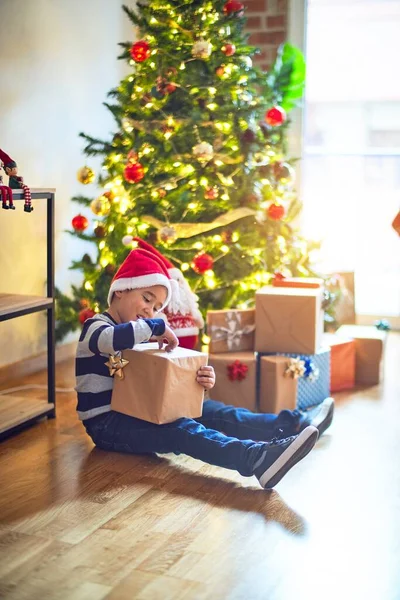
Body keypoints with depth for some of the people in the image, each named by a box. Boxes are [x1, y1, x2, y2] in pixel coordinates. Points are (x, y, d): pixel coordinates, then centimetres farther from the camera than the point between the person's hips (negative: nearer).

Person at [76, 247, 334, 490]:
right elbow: (115, 338, -39)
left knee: (209, 411, -4)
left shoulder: (139, 336, 18)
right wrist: (158, 327, -24)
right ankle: (259, 459, -54)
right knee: (182, 430, -31)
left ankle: (292, 425, -10)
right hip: (106, 422, -9)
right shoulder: (96, 326, -10)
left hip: (135, 413, 9)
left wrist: (199, 381, -14)